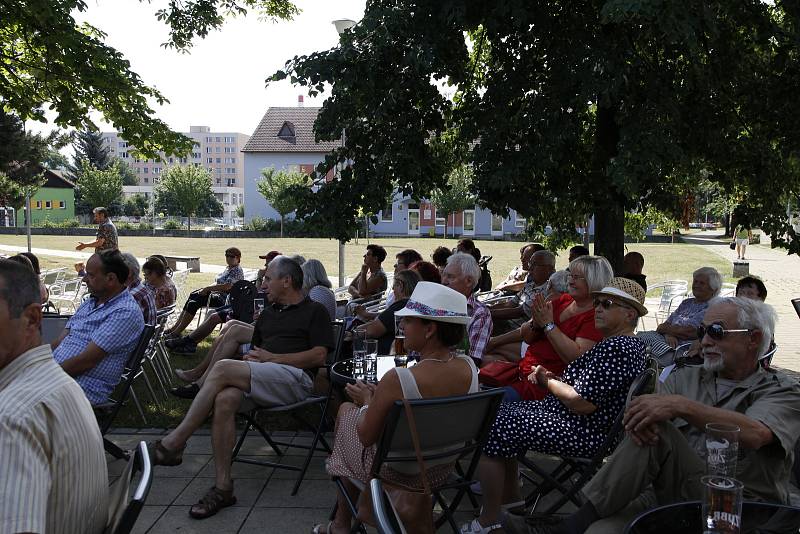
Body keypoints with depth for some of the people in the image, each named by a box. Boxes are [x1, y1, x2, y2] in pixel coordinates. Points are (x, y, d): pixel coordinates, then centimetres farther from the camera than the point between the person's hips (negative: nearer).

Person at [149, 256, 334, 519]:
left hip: (295, 379, -6)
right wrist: (250, 358, 5)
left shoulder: (315, 311, 9)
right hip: (259, 381, 6)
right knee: (224, 399, -29)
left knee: (223, 368, -27)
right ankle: (223, 487, -25)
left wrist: (272, 357, -6)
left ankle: (173, 444, -20)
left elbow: (319, 357, -4)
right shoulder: (267, 313, 30)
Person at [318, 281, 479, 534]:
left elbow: (366, 437, -19)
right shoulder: (468, 368, -15)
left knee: (346, 409, 21)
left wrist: (367, 400, 0)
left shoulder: (397, 380, -34)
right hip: (441, 467, 5)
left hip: (394, 470, -5)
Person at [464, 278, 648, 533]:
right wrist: (550, 377, 1)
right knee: (503, 410, 18)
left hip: (585, 435, -12)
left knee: (490, 429, -12)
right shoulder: (615, 342, 13)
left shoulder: (618, 348, -22)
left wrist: (548, 381, -9)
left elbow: (581, 403, -26)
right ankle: (511, 497, 24)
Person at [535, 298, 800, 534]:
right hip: (680, 489, 4)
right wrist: (637, 418, -22)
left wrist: (681, 406, -29)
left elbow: (755, 434, -20)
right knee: (651, 429, -24)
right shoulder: (686, 378, 18)